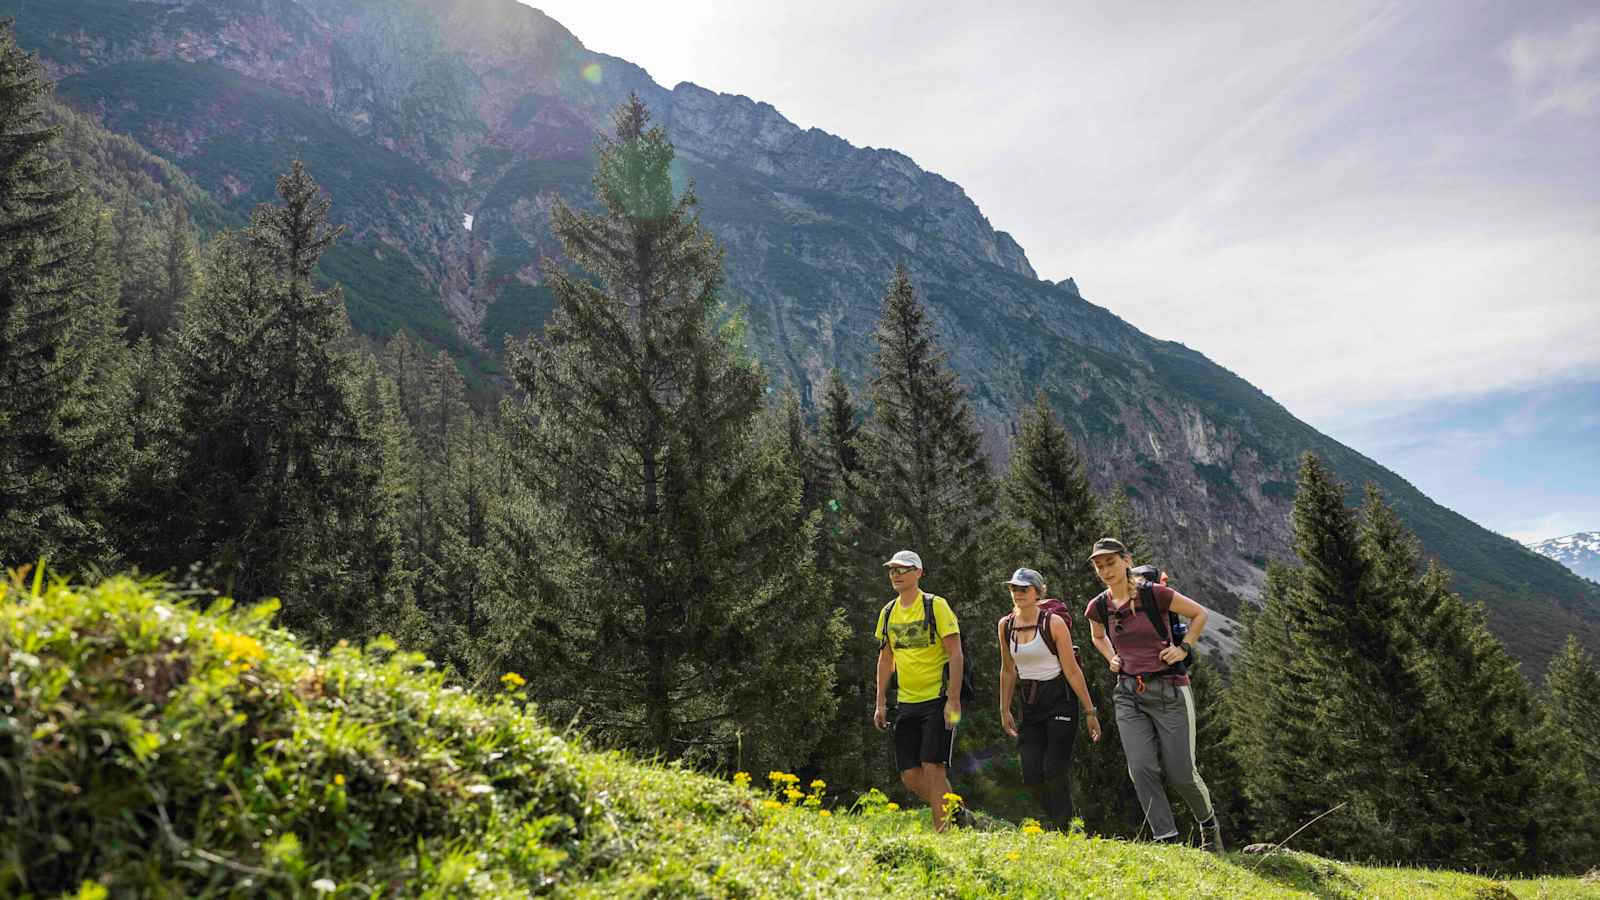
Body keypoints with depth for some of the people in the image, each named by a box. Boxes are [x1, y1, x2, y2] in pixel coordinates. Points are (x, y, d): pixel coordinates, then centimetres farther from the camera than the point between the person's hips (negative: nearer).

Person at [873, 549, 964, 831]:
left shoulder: (936, 606, -8)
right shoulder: (888, 613, 9)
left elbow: (956, 654, -11)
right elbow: (885, 659, 17)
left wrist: (953, 700, -18)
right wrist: (880, 704, 12)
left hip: (937, 701, -6)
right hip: (906, 703, 6)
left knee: (933, 768, -10)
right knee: (910, 775, 5)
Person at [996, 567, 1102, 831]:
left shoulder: (1053, 622, -12)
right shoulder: (1006, 625, 2)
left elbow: (1072, 670, -10)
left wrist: (1090, 711, -8)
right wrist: (1005, 711, 11)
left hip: (1060, 699, -5)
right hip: (1030, 703, 5)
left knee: (1054, 771, -8)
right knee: (1031, 775, 1)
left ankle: (1061, 828, 16)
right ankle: (1055, 819, 27)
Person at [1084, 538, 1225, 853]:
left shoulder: (1155, 594, -11)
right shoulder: (1098, 607, 1)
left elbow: (1200, 614, 3)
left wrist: (1184, 648, -7)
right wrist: (1111, 657, 7)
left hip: (1169, 691, -3)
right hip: (1129, 694, 4)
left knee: (1181, 774, 2)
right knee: (1141, 769, -9)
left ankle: (1208, 821, 33)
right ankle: (1167, 840, 2)